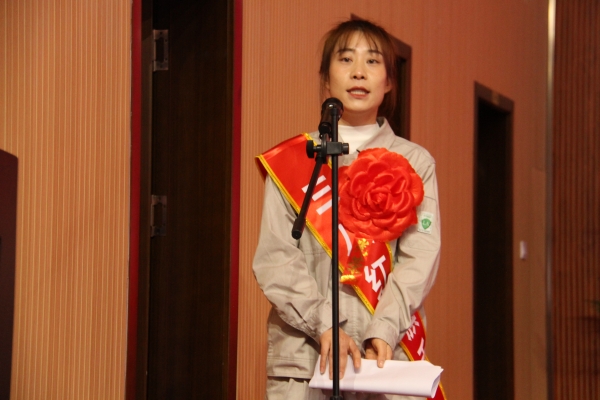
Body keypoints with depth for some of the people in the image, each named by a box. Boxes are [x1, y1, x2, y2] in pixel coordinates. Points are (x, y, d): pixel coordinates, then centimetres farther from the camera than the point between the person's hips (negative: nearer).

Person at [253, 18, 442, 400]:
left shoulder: (416, 163, 10)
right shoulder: (291, 160, 8)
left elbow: (420, 258, 0)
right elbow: (275, 257, 0)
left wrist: (383, 330, -13)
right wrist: (323, 326, -13)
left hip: (388, 355, 0)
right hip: (302, 353, 0)